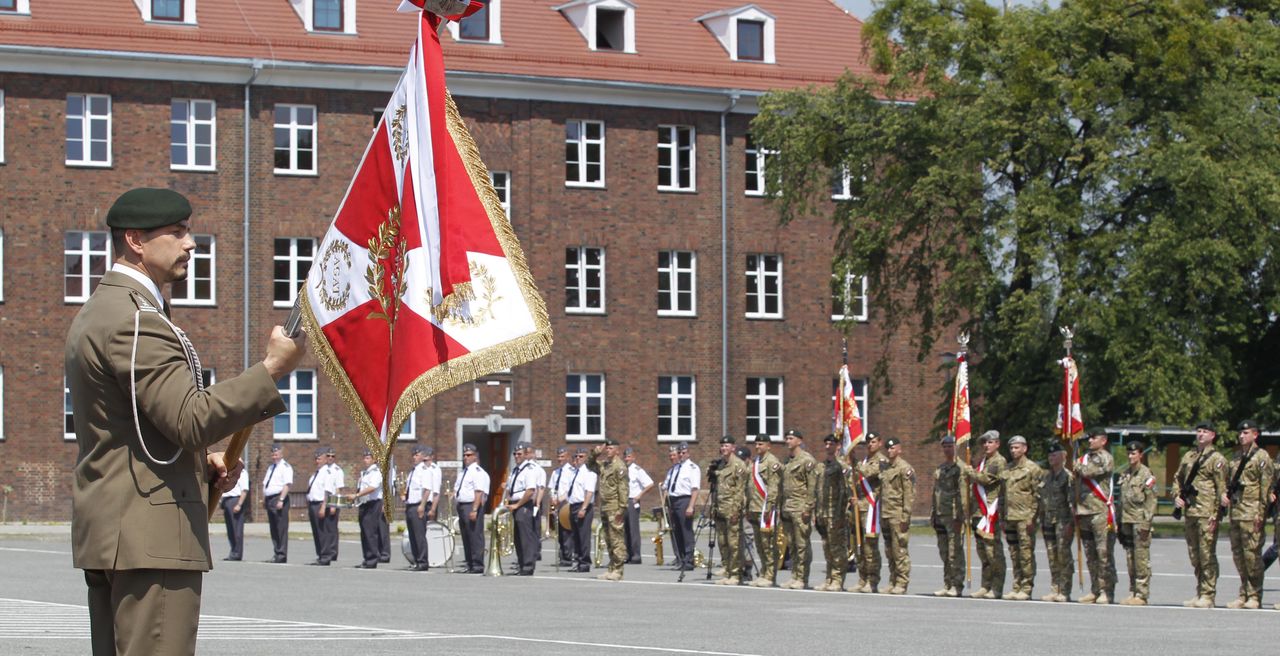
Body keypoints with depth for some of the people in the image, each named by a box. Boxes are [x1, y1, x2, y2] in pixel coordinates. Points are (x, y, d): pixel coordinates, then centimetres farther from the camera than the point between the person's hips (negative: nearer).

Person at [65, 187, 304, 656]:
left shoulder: (95, 314, 20)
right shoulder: (135, 320, -14)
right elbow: (189, 418, -23)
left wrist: (201, 461, 14)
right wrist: (272, 369, -20)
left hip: (106, 529, 11)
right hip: (149, 533, -11)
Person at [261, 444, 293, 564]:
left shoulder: (285, 467, -6)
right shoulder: (271, 467, 21)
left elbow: (288, 484, -16)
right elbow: (265, 484, 25)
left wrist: (281, 500, -22)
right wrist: (264, 500, 16)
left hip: (279, 499, -9)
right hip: (269, 500, 9)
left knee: (281, 528, -7)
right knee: (273, 529, 10)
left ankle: (282, 555, -7)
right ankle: (276, 554, 14)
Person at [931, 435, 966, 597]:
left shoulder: (960, 467, -7)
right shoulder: (939, 469, 19)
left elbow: (962, 493, -13)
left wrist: (959, 516, -18)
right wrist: (933, 515, 19)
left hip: (954, 516, -8)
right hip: (940, 515, 8)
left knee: (955, 552, -6)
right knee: (944, 552, 10)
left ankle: (957, 585, -3)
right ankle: (947, 584, 16)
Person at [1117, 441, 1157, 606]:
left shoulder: (1146, 474, -4)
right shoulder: (1125, 474, 17)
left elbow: (1151, 499, -8)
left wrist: (1146, 521, -14)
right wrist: (1119, 521, 17)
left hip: (1140, 521, -7)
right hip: (1126, 521, 7)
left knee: (1141, 558, -7)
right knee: (1130, 558, 8)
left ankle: (1142, 594, -6)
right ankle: (1133, 592, 13)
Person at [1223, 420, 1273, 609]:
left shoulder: (1261, 457, -3)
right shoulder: (1236, 456, 18)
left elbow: (1266, 486, -9)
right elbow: (1228, 479, 27)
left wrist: (1261, 513, -15)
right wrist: (1224, 493, 5)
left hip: (1251, 513, -7)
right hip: (1234, 512, 7)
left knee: (1252, 554, -8)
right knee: (1238, 554, 8)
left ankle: (1255, 597, -4)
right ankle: (1244, 595, 15)